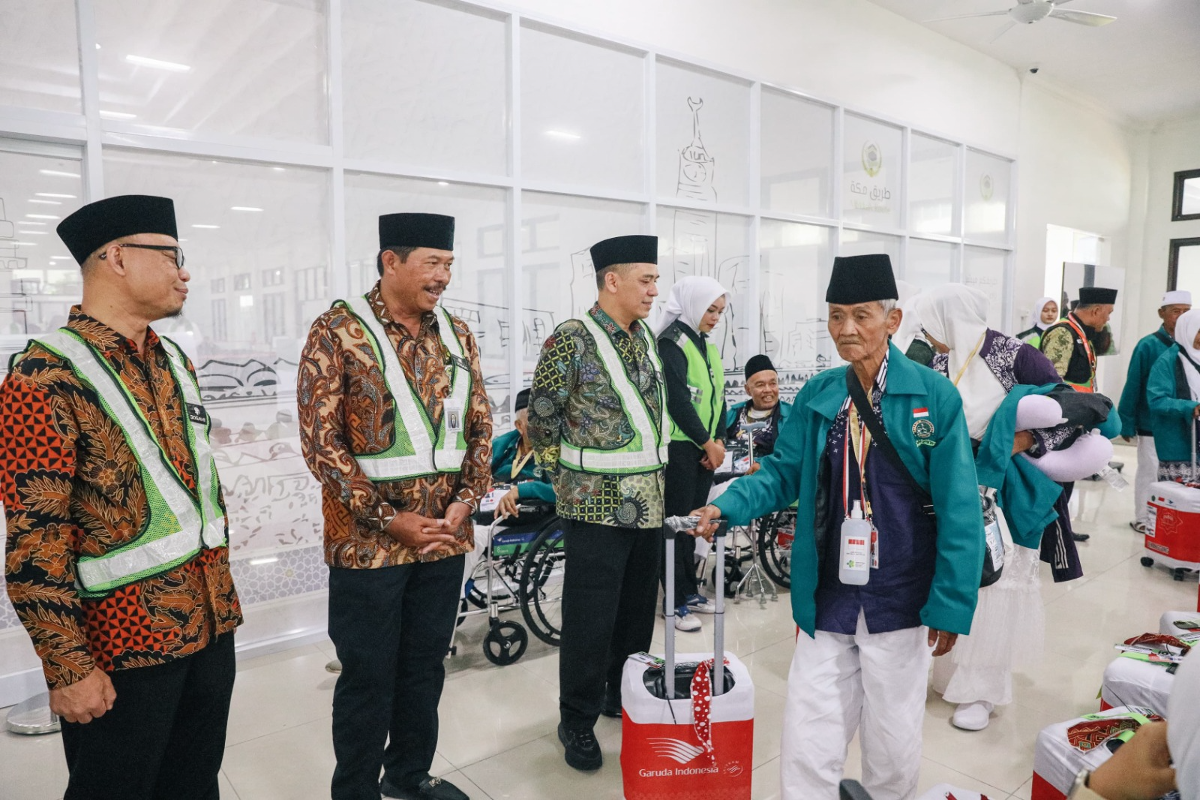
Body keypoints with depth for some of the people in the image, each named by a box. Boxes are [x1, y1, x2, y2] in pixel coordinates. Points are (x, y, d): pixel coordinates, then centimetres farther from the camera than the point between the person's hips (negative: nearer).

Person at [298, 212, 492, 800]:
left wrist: (464, 503, -5)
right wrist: (389, 519, -15)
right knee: (369, 677, 9)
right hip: (369, 542, -5)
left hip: (445, 537, 5)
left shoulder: (456, 334, 7)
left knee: (425, 665, 18)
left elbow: (480, 426, 9)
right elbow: (321, 442, -13)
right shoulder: (338, 332, -9)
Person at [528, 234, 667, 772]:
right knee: (590, 619, 2)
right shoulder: (571, 340, -13)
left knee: (638, 608, 17)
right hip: (597, 505, -7)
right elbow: (541, 424, -8)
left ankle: (625, 695, 36)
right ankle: (577, 721, 20)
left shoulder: (646, 338, 9)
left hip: (648, 501, 7)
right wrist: (570, 479, -1)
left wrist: (655, 480, 16)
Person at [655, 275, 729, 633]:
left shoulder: (708, 347, 14)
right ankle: (677, 601, 7)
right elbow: (677, 400, -17)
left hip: (705, 447, 8)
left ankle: (690, 591, 23)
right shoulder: (671, 342, -11)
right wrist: (706, 443, -12)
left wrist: (718, 440, 1)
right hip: (679, 447, -7)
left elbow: (718, 397, 14)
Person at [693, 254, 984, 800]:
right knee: (806, 751, 9)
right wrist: (726, 507, -12)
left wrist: (949, 605, -11)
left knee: (892, 746, 16)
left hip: (900, 603, -2)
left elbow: (958, 508, -9)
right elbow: (783, 473, 5)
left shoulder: (934, 397, -9)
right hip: (827, 601, 3)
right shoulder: (817, 397, 1)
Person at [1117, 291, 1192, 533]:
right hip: (1151, 425, -4)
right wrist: (1127, 424, -12)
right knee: (1149, 473, 7)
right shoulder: (1149, 345, -10)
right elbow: (1132, 386, -11)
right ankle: (1143, 519, 20)